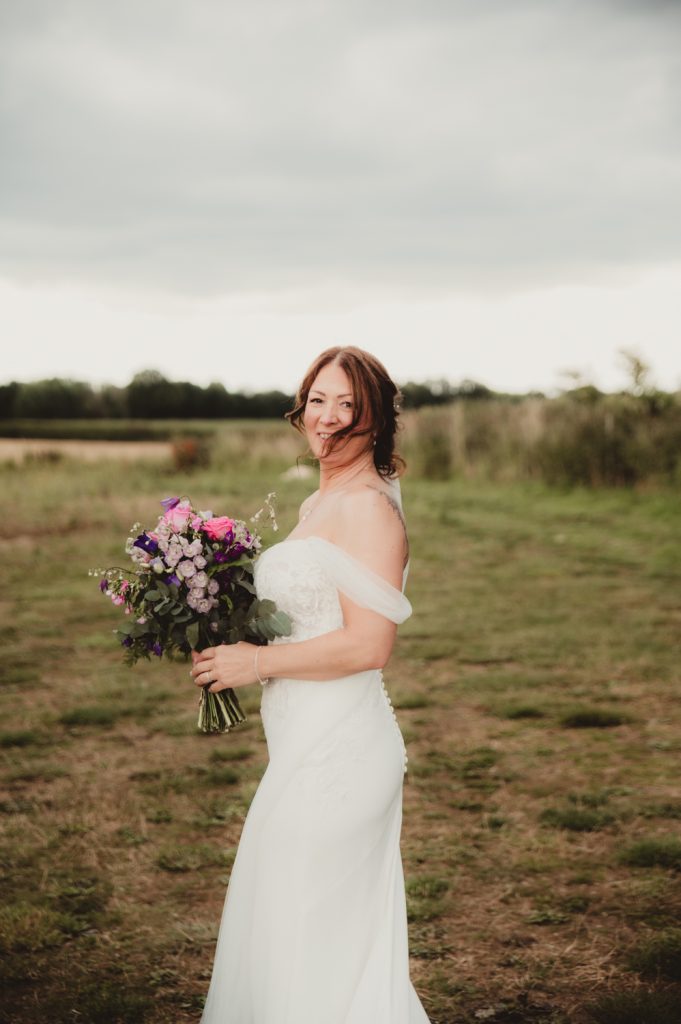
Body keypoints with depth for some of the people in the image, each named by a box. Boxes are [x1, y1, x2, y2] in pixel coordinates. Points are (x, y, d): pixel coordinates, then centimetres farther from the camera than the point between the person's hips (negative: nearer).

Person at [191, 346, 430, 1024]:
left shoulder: (370, 509, -15)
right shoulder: (315, 505, 14)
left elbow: (367, 645, -22)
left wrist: (258, 662, -14)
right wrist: (237, 644, 10)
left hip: (337, 753, -10)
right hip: (310, 746, 10)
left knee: (302, 936, 1)